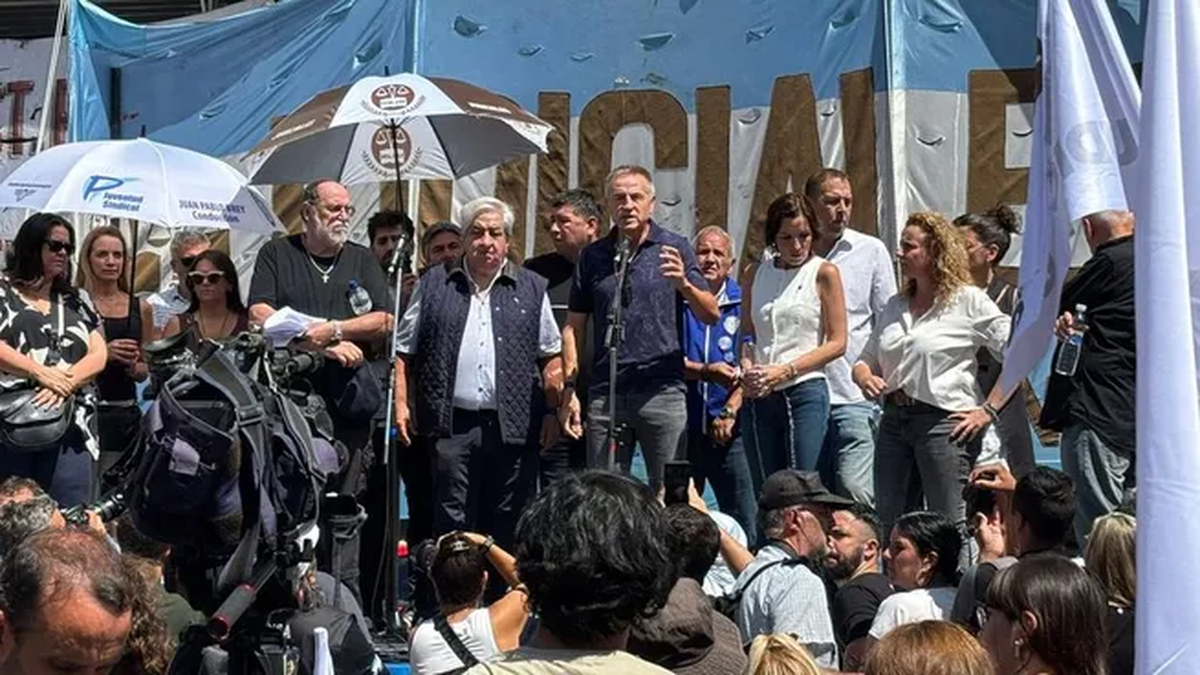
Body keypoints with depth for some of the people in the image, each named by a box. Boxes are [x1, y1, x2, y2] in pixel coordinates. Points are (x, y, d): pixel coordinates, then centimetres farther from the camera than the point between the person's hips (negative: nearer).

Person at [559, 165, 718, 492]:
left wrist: (683, 284, -23)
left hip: (662, 390, -2)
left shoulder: (674, 248, 4)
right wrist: (570, 388, 3)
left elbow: (711, 315, -3)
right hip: (605, 393, 2)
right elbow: (574, 327, 12)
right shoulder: (593, 256, 11)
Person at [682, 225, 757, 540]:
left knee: (744, 524, -3)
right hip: (681, 427, 0)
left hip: (725, 430, 0)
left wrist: (730, 411, -9)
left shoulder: (741, 302, 6)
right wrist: (704, 371, -17)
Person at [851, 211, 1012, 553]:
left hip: (944, 422, -7)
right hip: (894, 420, 7)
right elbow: (865, 359, 21)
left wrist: (988, 410, -12)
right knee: (889, 524, 9)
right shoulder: (895, 306, 16)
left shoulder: (968, 300, -4)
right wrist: (865, 378, -3)